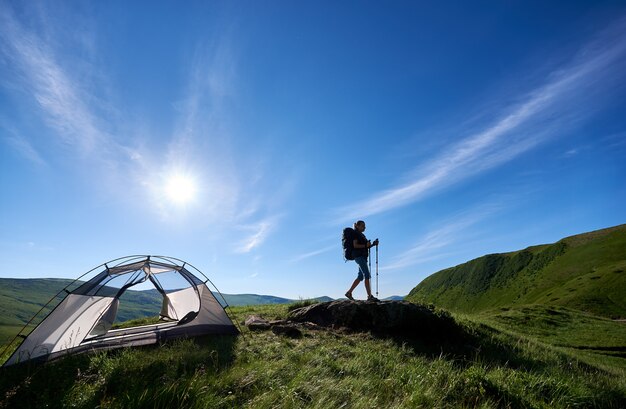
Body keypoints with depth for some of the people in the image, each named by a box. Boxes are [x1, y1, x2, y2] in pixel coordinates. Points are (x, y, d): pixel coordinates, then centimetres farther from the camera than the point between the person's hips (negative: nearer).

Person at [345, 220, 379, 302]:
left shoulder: (362, 235, 23)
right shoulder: (355, 233, -3)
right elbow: (355, 245, -13)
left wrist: (373, 244, 7)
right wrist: (365, 245, -18)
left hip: (363, 257, 9)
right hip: (358, 256, -9)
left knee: (360, 277, 7)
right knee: (367, 275, -14)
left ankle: (349, 293, 12)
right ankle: (370, 296, -14)